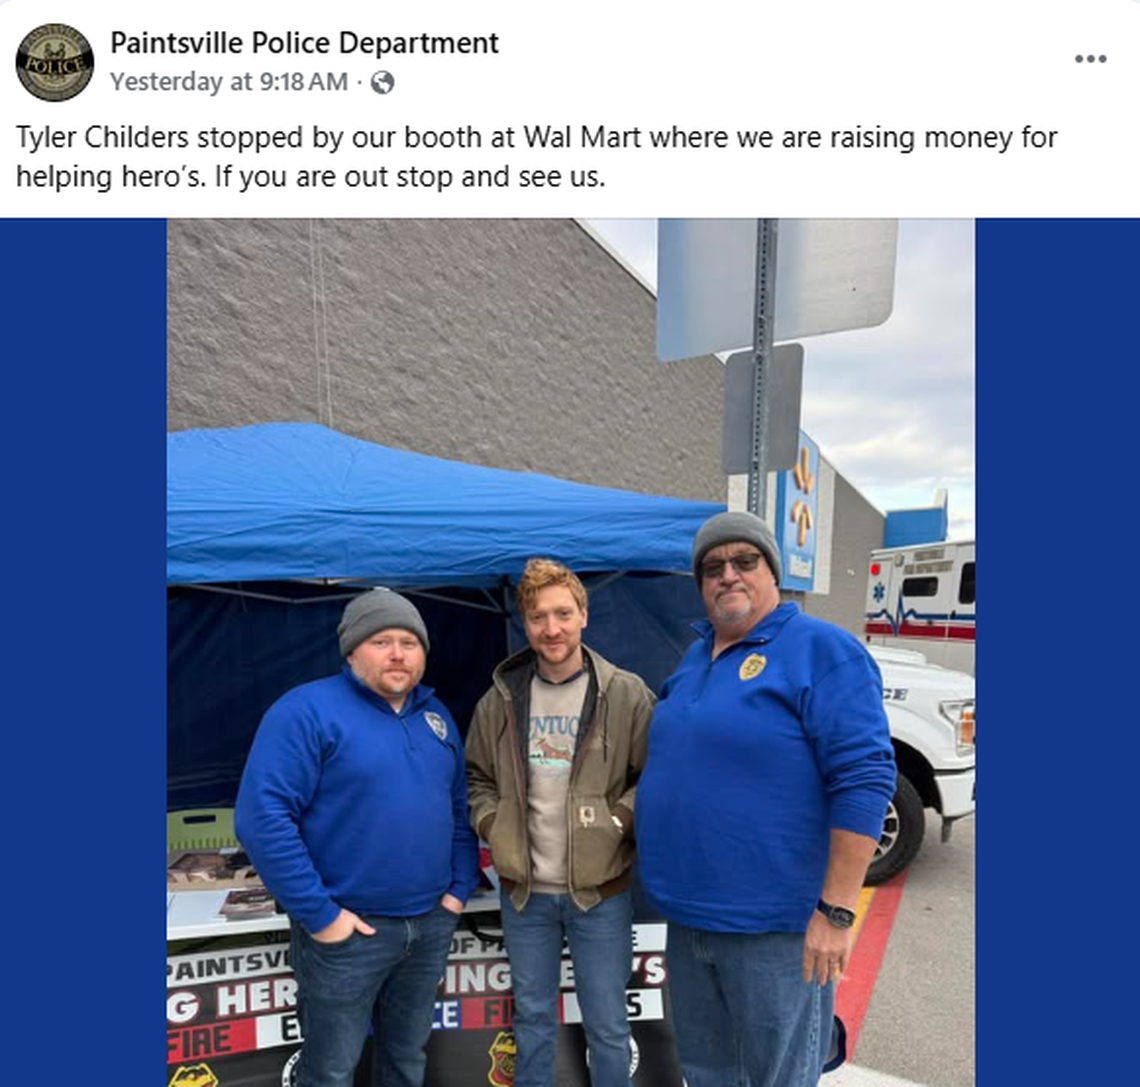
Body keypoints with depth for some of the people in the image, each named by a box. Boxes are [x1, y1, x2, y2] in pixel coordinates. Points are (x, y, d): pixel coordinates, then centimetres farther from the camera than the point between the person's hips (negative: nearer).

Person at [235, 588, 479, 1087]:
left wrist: (460, 887, 4)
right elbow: (263, 818, -21)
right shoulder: (307, 710, -15)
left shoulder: (435, 714, 6)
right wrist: (318, 915, -19)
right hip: (348, 929, -5)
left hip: (432, 922, 6)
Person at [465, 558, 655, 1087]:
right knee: (531, 1016, 22)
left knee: (607, 1024, 14)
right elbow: (476, 775, 11)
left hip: (601, 891, -2)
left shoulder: (626, 694, -10)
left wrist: (619, 820, -15)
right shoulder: (500, 699, -1)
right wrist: (491, 824, -3)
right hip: (524, 891, 3)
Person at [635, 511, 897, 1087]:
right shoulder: (694, 657, 9)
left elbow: (864, 778, -19)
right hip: (686, 915, 7)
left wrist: (836, 909, -20)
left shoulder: (821, 649, -14)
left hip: (774, 925, -7)